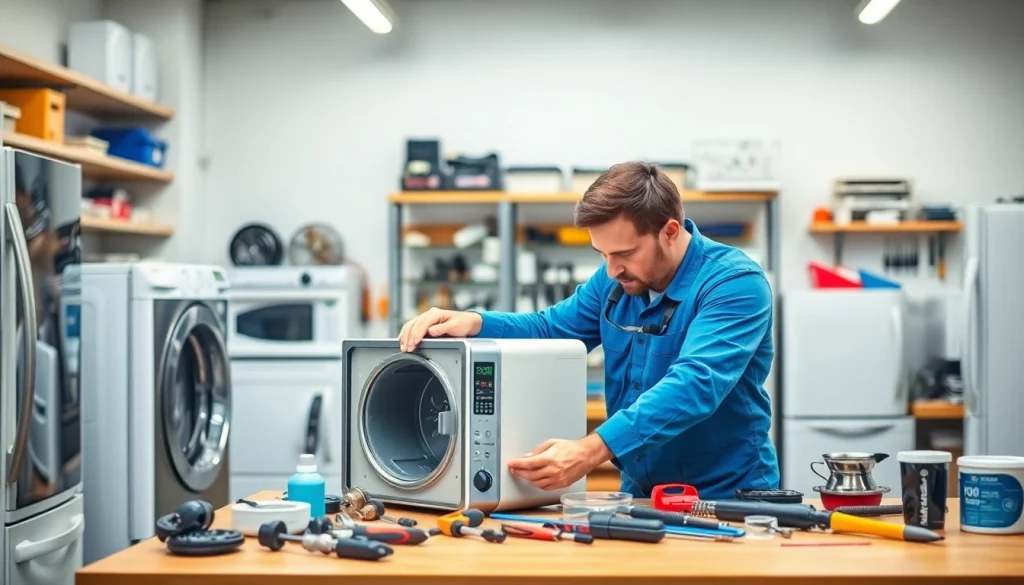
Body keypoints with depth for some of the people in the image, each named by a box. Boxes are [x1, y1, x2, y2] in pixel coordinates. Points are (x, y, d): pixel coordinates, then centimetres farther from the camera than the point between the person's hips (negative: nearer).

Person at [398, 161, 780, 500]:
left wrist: (592, 451, -42)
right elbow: (551, 329, 11)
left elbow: (694, 384, -31)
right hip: (641, 494, 6)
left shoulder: (735, 283, -18)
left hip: (729, 500, -6)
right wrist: (472, 322, -10)